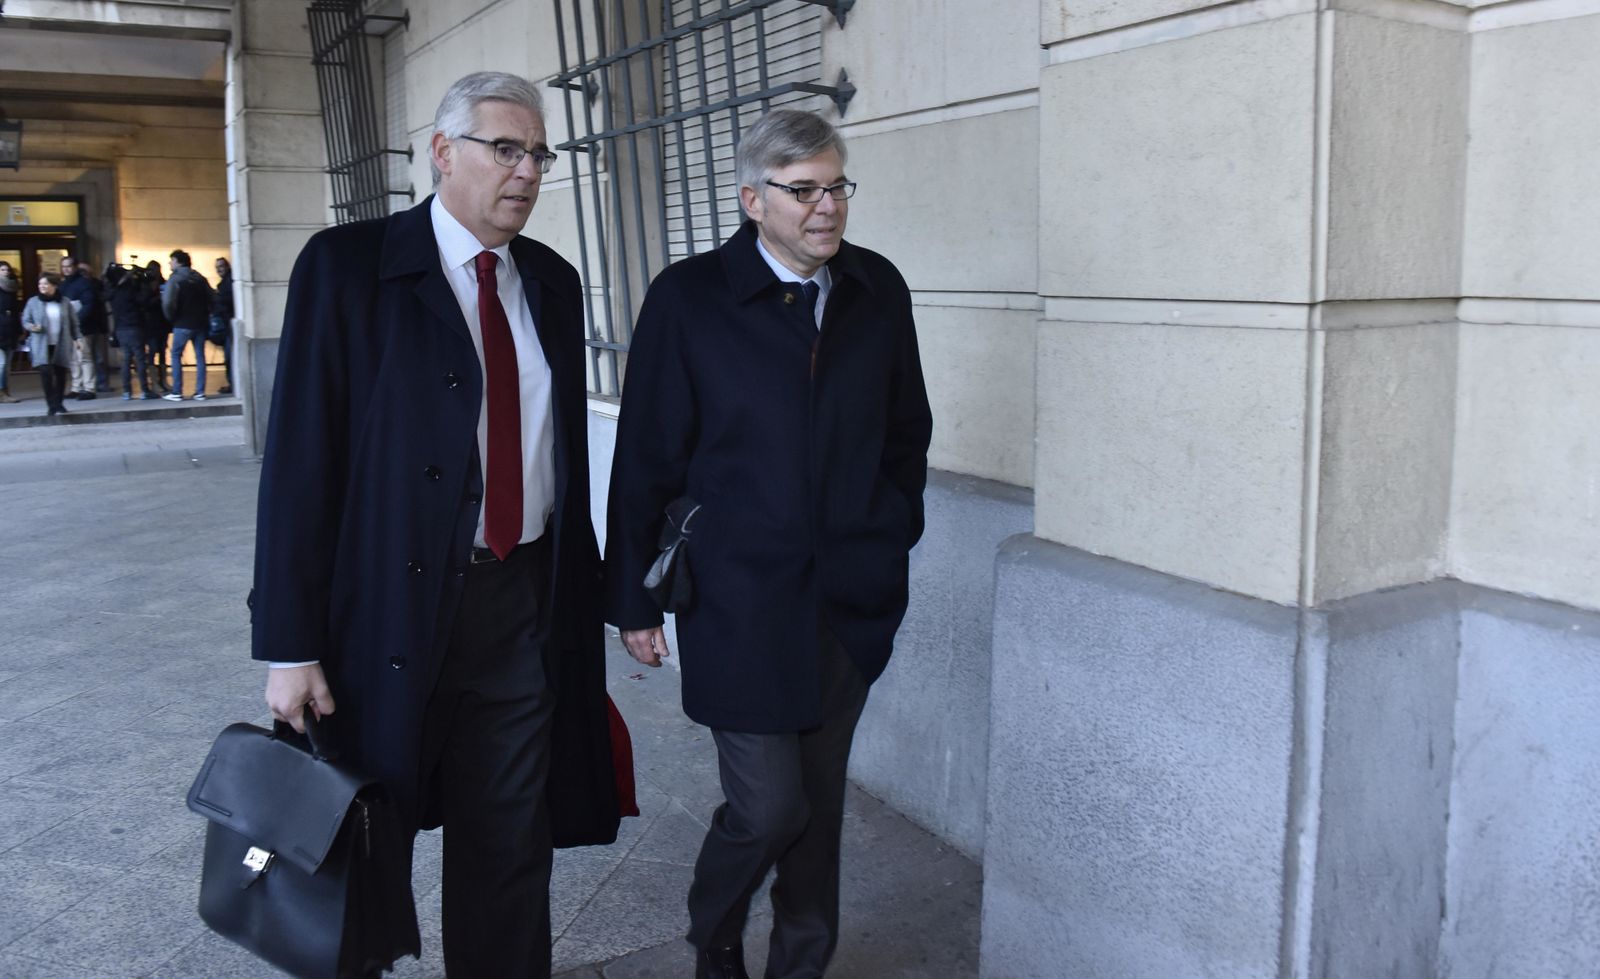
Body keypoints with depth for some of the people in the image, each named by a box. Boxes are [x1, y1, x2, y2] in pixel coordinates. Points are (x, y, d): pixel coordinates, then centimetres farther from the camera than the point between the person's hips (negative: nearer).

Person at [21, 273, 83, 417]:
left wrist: (78, 338, 2)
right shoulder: (33, 302, 2)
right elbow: (25, 321, 6)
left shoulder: (65, 302, 4)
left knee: (60, 373, 4)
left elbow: (74, 323, 9)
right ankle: (51, 405, -8)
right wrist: (32, 327, -15)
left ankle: (58, 403, 18)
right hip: (42, 346, -1)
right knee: (46, 372, -14)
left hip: (61, 345, 1)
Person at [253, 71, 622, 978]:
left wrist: (582, 593, 12)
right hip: (393, 608, -3)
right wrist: (291, 645, -12)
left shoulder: (553, 281, 8)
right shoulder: (347, 266, -7)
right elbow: (300, 460, -10)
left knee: (511, 848, 14)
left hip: (526, 605, 4)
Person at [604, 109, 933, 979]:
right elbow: (644, 459, -5)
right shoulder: (689, 297, -8)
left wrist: (893, 533, 9)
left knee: (821, 801, 14)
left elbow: (908, 428, 14)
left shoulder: (878, 290, 3)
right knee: (769, 805, -1)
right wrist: (634, 602, -3)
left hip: (851, 597, 4)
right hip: (741, 601, -4)